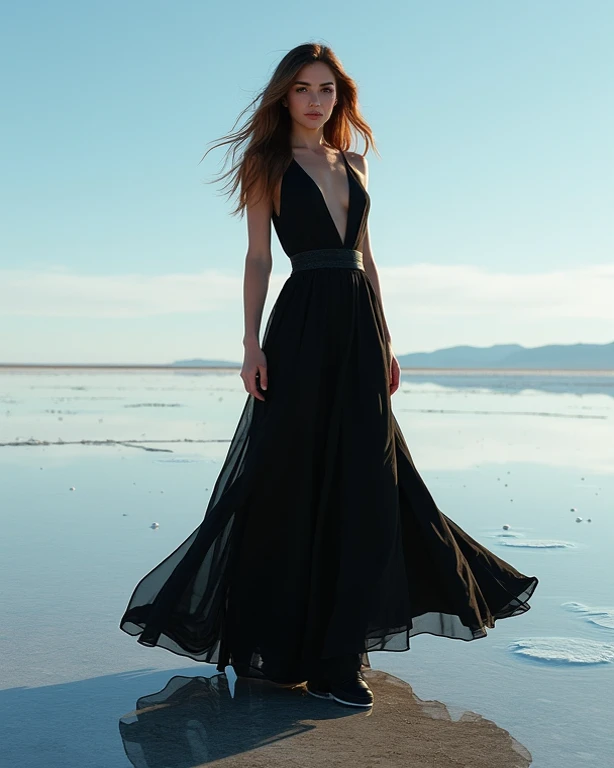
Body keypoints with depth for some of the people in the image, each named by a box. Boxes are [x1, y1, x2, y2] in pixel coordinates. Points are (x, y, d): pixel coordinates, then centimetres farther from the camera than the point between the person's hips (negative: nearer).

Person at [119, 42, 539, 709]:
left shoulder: (353, 166, 18)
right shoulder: (270, 166, 5)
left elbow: (366, 257, 18)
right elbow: (258, 259, -1)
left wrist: (385, 341, 12)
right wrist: (252, 343, -11)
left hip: (360, 327, 5)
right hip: (303, 323, -5)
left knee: (363, 481, 3)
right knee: (290, 481, -2)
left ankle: (338, 652, 13)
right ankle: (275, 642, 12)